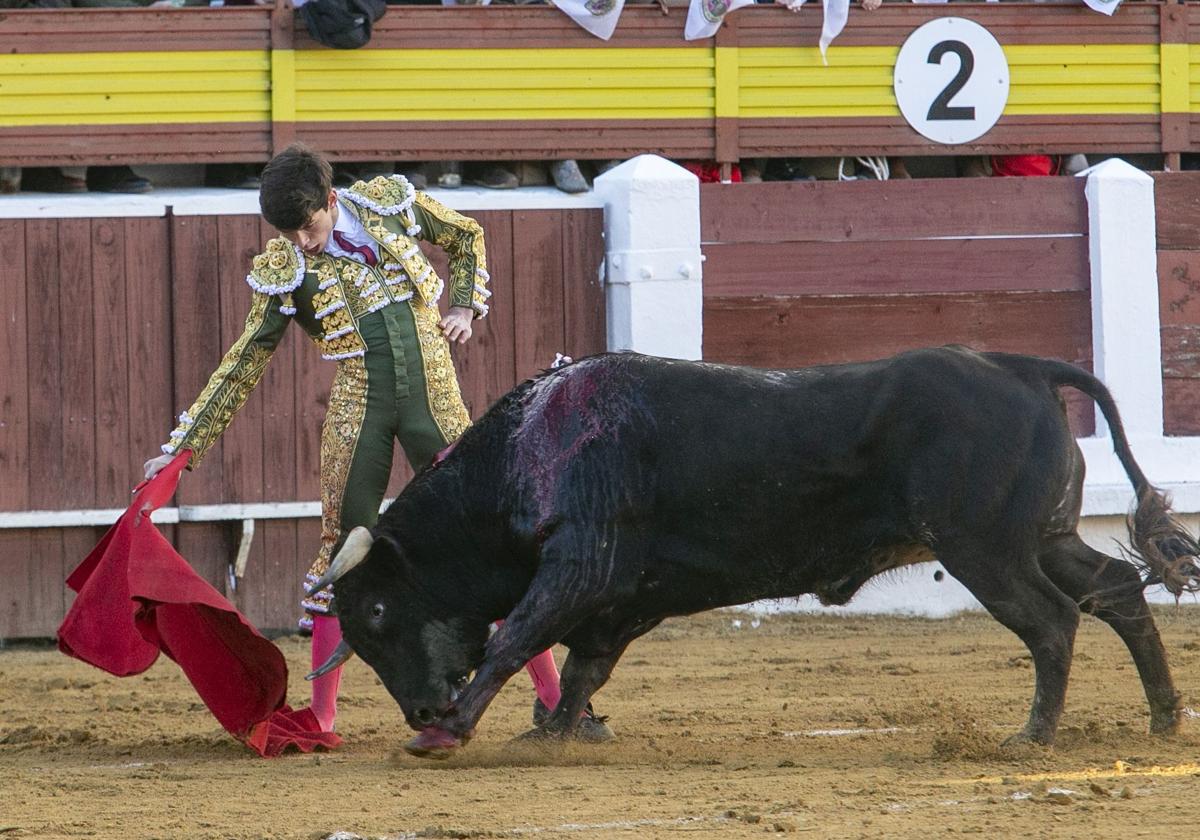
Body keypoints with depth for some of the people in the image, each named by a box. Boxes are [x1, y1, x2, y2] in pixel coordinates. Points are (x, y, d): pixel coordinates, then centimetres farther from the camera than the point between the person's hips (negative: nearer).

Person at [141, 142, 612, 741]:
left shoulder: (389, 203, 0)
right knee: (342, 544, 0)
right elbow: (242, 368, 3)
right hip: (357, 406, 0)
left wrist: (465, 307, 3)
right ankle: (320, 715, 11)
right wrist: (181, 449, 0)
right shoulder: (283, 272, -2)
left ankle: (557, 700, 2)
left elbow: (467, 238, 18)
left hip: (434, 398, 0)